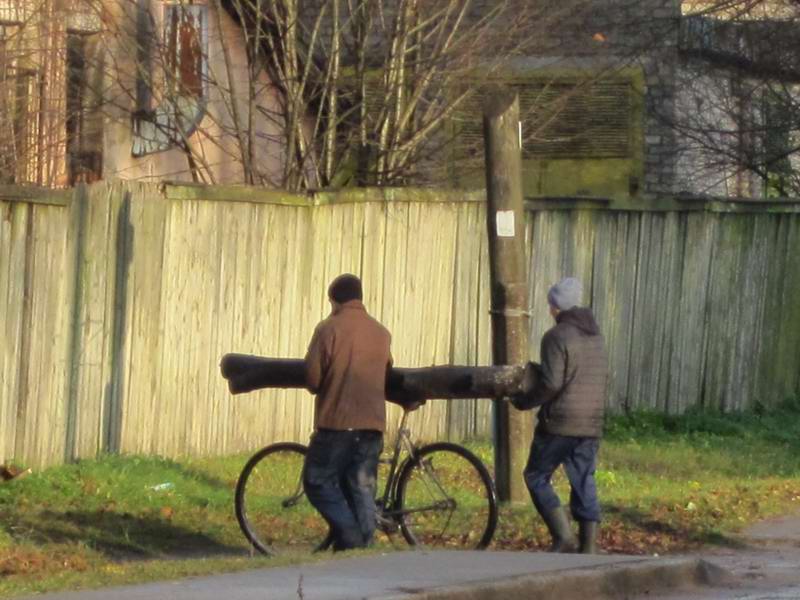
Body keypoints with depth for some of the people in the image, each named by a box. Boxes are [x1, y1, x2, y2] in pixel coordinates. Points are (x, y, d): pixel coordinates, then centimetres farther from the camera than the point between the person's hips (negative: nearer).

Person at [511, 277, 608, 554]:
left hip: (560, 422, -7)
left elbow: (550, 384, -19)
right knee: (584, 483, 8)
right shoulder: (595, 336, 14)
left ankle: (563, 536, -6)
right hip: (591, 424, 7)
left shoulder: (557, 337, -12)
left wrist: (523, 402, -6)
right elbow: (603, 378, 18)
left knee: (537, 477, 5)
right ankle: (588, 545, 2)